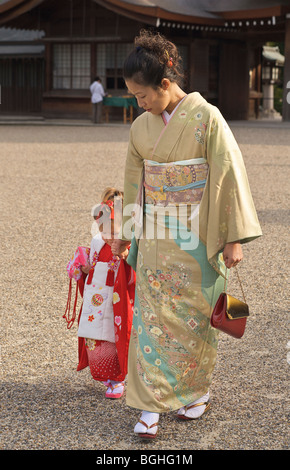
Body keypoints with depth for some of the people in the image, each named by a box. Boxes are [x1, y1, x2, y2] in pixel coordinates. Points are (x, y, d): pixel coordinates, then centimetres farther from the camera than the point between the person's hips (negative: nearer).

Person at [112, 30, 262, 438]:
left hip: (195, 238, -4)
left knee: (192, 316, 6)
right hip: (155, 237, 4)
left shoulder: (206, 118, -11)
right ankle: (151, 405, 4)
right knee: (151, 314, 0)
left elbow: (228, 175, -11)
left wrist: (233, 238, -13)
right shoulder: (142, 127, 6)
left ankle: (198, 390, 26)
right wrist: (125, 234, 23)